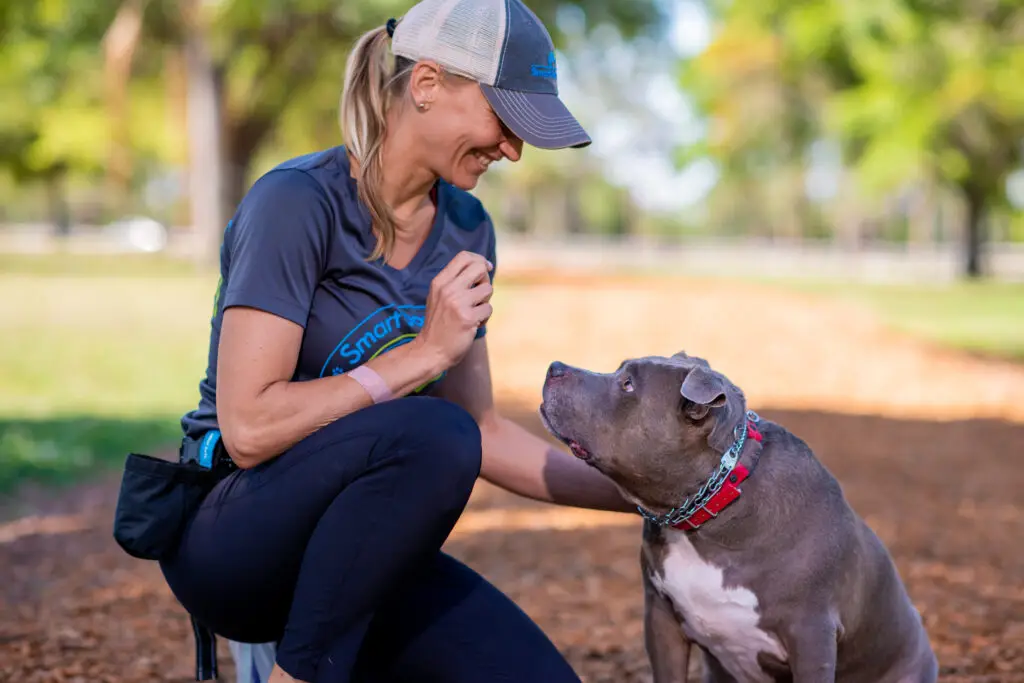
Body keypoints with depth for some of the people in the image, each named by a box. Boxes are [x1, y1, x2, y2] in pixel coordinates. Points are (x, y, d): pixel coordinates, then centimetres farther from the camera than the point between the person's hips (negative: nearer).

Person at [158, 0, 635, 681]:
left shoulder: (465, 229, 5)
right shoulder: (298, 201, -16)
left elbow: (481, 431, 12)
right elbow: (248, 427, -23)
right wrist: (426, 352, -20)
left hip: (355, 548, 6)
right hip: (231, 538, -6)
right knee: (430, 435, -34)